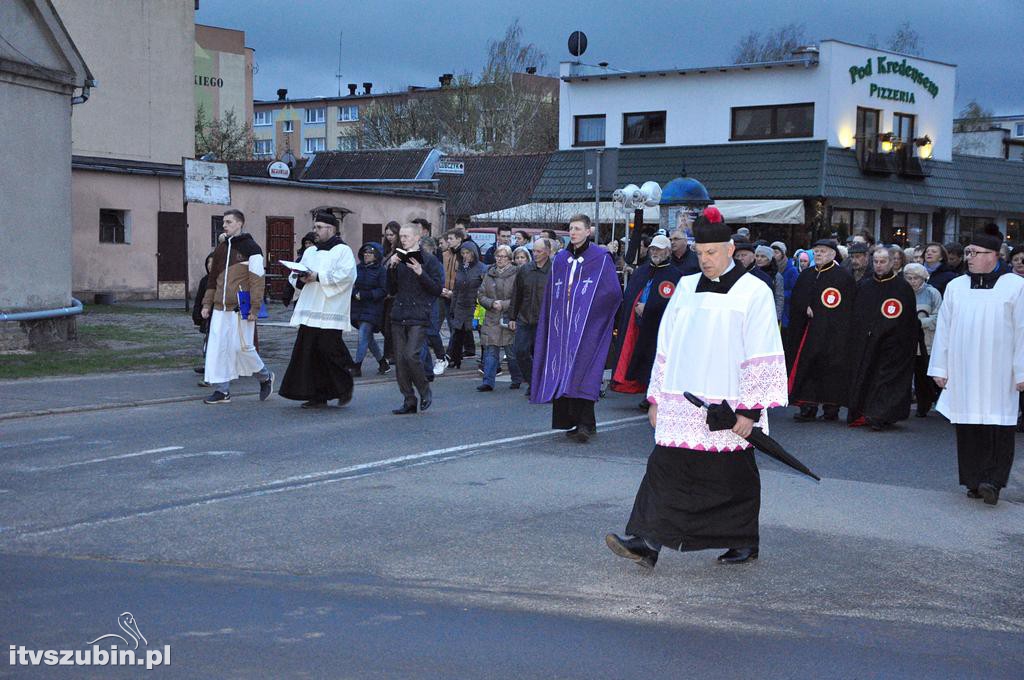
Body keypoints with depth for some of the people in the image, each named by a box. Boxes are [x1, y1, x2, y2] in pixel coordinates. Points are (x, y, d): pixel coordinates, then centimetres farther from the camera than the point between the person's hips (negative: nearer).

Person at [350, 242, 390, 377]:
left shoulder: (381, 270, -7)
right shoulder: (358, 268, 9)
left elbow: (383, 291, -12)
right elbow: (351, 286, 9)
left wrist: (364, 295, -17)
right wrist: (355, 293, -13)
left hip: (372, 309, -6)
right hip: (358, 308, 6)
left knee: (363, 337, -11)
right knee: (369, 338, 13)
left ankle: (357, 367, -7)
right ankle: (383, 364, 26)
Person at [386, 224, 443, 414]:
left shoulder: (429, 260, 1)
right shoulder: (399, 260, 16)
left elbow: (438, 289, -4)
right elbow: (392, 291, 14)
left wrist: (421, 273, -16)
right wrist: (391, 269, 0)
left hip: (419, 317, -5)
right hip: (398, 317, 5)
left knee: (411, 355, -18)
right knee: (400, 360, 2)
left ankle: (425, 392, 3)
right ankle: (409, 401, 10)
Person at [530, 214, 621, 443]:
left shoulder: (601, 258, -1)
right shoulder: (560, 260, 14)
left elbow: (613, 292, -9)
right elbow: (551, 296, 16)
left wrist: (587, 305, -6)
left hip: (587, 325, -5)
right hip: (563, 325, 5)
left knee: (582, 370, -13)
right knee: (564, 371, 2)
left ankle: (586, 423, -13)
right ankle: (573, 420, 9)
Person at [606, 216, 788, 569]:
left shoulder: (754, 292, -4)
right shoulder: (686, 287, 11)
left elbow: (762, 358, -8)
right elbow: (666, 347, 15)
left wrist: (750, 409, -13)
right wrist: (657, 399, 12)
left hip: (728, 405, -4)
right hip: (682, 404, 4)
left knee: (733, 476, 6)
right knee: (666, 467, -6)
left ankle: (745, 541, 23)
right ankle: (648, 543, -11)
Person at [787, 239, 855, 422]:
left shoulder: (843, 276, -3)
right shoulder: (806, 275, 13)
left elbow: (849, 306, -6)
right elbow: (795, 300, 15)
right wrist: (806, 308, -5)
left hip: (834, 331, -4)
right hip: (808, 330, 5)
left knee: (831, 368, -2)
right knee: (807, 366, -1)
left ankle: (831, 407, 6)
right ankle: (808, 408, 1)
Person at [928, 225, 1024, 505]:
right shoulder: (955, 287, 7)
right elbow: (943, 329, 9)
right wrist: (940, 368, 5)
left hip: (998, 374, -3)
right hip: (963, 373, 3)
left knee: (999, 427, -6)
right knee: (968, 427, 5)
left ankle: (993, 480, -3)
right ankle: (975, 482, 13)